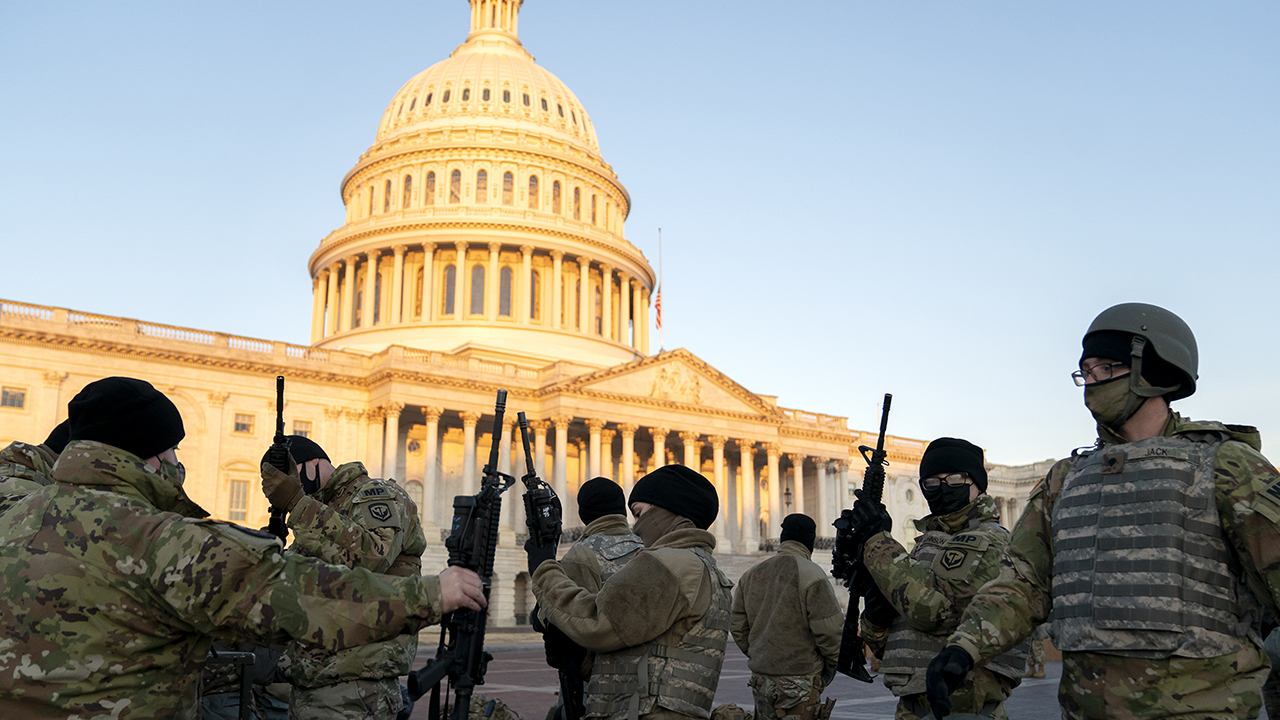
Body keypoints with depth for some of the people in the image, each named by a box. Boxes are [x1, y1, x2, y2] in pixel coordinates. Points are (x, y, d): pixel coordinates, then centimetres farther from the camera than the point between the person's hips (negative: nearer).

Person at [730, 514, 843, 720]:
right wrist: (832, 663, 2)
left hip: (760, 677, 6)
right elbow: (829, 627, -14)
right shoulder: (810, 574, -11)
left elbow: (737, 625, 12)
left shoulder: (752, 574, 10)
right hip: (799, 680, -6)